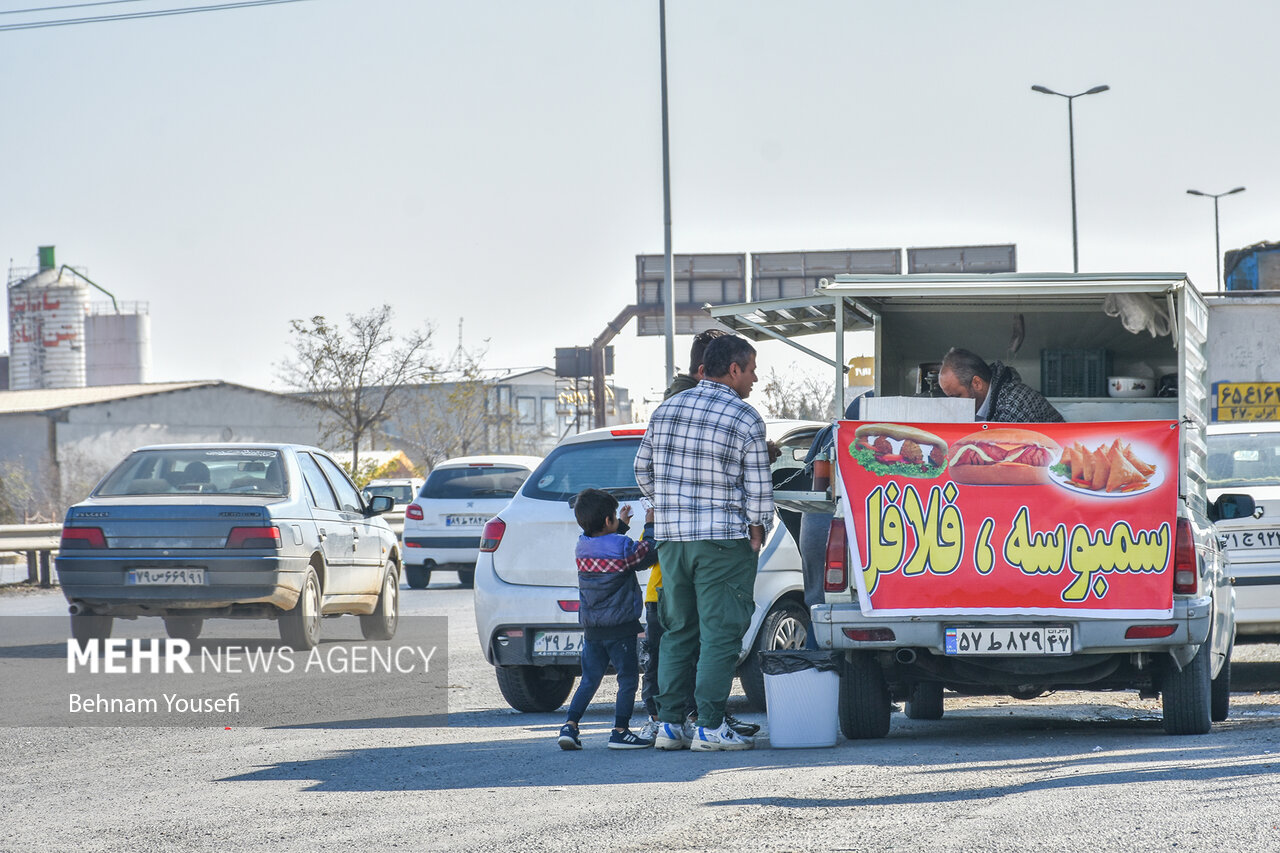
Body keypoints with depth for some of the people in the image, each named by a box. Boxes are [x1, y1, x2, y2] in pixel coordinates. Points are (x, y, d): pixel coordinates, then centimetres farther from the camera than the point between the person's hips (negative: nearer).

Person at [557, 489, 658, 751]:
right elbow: (648, 555, 0)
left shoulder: (582, 547, 3)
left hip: (591, 628, 6)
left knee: (589, 680, 13)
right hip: (621, 627, -6)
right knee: (628, 679, 4)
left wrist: (621, 526, 28)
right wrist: (650, 527, 10)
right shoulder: (623, 547, -14)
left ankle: (570, 726, 1)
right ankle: (620, 731, 0)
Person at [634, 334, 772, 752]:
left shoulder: (666, 410, 8)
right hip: (724, 539, -5)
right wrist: (757, 533, 6)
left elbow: (643, 470, 15)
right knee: (720, 633, -3)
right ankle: (709, 727, -6)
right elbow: (758, 489, -8)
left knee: (678, 631, 12)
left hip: (671, 539, 5)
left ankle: (668, 723, 10)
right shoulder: (746, 420, -8)